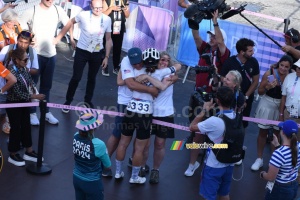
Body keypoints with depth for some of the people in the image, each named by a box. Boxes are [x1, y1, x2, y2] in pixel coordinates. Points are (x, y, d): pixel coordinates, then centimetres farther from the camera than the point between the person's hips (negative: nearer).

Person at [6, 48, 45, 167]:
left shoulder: (23, 69, -5)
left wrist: (32, 86, -8)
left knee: (26, 126, 16)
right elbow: (18, 93, -28)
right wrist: (34, 96, -27)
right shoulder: (12, 72, -29)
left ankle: (29, 152, 31)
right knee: (16, 128, 5)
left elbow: (30, 80, 13)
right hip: (14, 104, -7)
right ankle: (13, 155, 23)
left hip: (24, 102, 8)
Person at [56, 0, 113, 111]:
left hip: (97, 53, 2)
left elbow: (108, 39, 0)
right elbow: (71, 22, 3)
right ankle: (68, 101, 17)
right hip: (82, 51, -2)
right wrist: (59, 37, 4)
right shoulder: (83, 15, -16)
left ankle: (88, 100, 35)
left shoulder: (107, 19, -9)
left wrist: (106, 56, -1)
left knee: (92, 78, 16)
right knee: (76, 77, -1)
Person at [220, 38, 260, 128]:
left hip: (247, 98, 2)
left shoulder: (253, 62, -9)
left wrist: (246, 96, -6)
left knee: (243, 123, 11)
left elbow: (255, 81, -1)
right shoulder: (229, 62, -17)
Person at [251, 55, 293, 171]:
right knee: (263, 132, 11)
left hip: (282, 106, 0)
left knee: (278, 133, 12)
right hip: (267, 104, 0)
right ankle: (259, 159, 24)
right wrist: (268, 87, -24)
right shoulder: (269, 73, -12)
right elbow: (260, 92, -6)